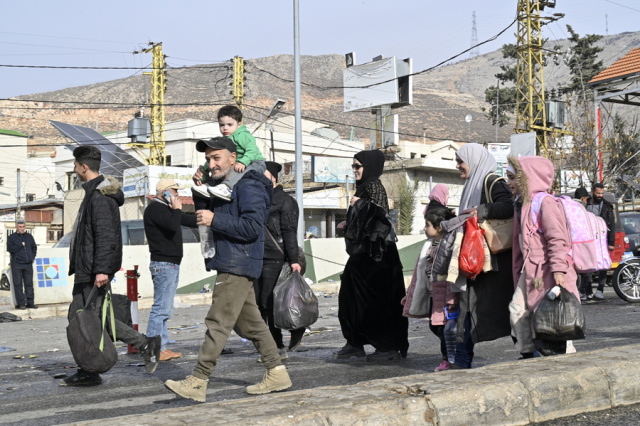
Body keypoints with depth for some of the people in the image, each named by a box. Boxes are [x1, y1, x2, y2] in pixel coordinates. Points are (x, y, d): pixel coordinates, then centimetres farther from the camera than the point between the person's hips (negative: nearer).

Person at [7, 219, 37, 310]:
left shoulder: (29, 236, 13)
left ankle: (30, 302, 9)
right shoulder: (11, 237, 2)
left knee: (29, 283, 5)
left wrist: (32, 257, 7)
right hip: (17, 264, -3)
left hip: (28, 264, 3)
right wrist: (21, 245, -11)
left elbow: (34, 248, 19)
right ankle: (20, 303, -1)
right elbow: (10, 249, -10)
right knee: (18, 284, -3)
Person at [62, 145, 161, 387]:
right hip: (86, 270, 11)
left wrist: (102, 269, -28)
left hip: (94, 272, -11)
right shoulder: (94, 193, 17)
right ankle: (87, 372, 13)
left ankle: (145, 344, -3)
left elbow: (105, 236, -23)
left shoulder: (99, 196, -16)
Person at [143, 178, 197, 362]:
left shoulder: (166, 208, 21)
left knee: (164, 309, 11)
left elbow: (190, 221, 24)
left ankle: (161, 347, 14)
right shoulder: (154, 208, -11)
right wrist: (177, 209, -10)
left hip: (171, 264, 11)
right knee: (161, 308, -11)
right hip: (164, 264, -11)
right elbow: (172, 226, -26)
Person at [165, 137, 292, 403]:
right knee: (250, 322, 12)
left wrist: (214, 220, -20)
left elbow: (252, 227, -21)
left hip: (237, 266, -10)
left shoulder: (248, 186, -12)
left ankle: (197, 383, -7)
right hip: (232, 264, 10)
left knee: (217, 323, -9)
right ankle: (277, 373, 18)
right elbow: (205, 214, 26)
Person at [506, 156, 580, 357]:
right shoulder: (521, 204, 16)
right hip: (530, 271, 9)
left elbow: (557, 238, -19)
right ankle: (527, 352, 16)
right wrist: (518, 272, 22)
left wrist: (559, 269, -26)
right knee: (518, 310, 6)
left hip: (547, 270, -9)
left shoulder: (545, 202, -13)